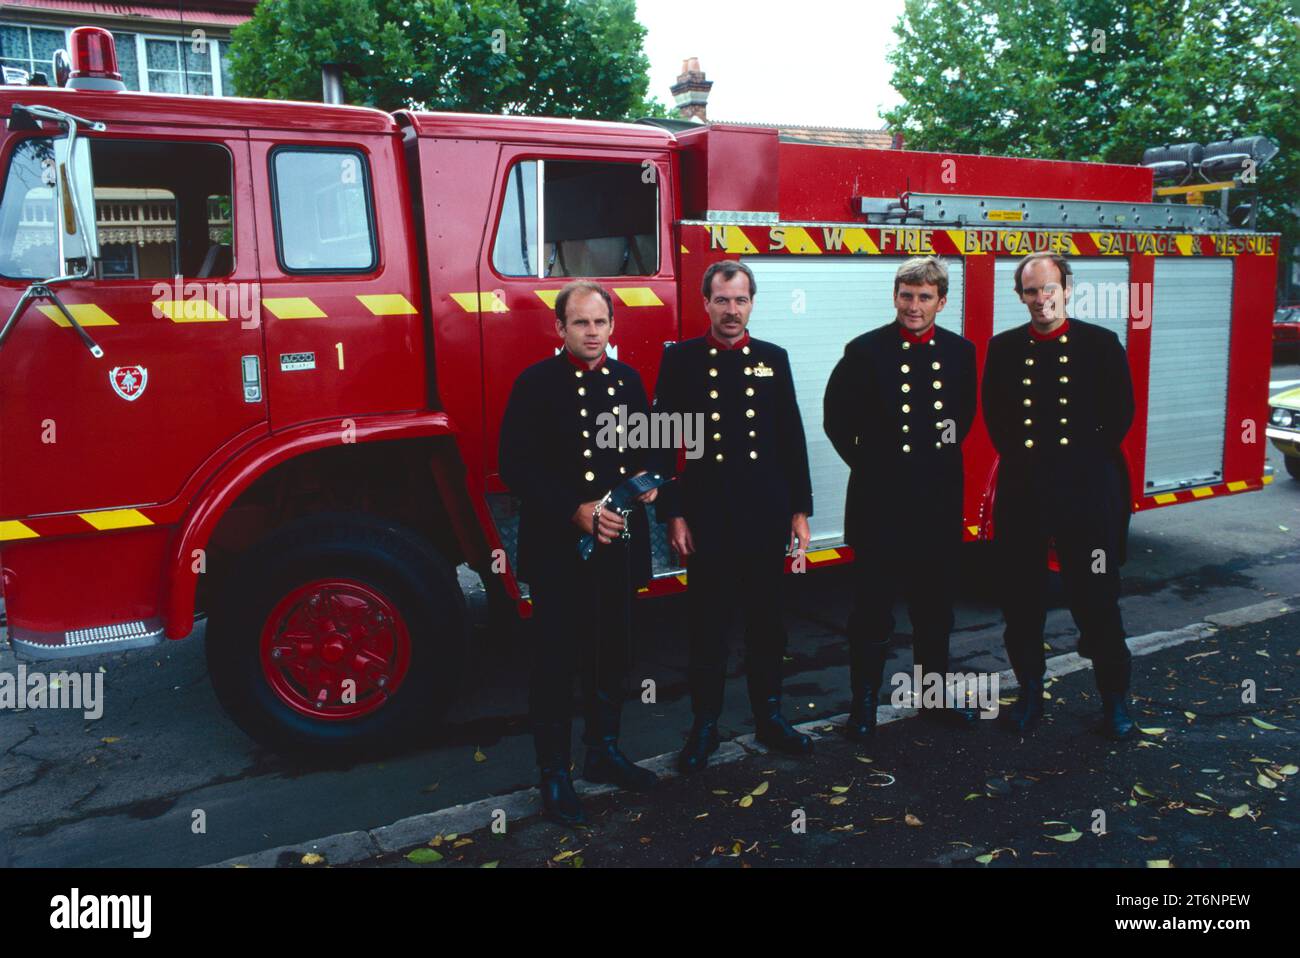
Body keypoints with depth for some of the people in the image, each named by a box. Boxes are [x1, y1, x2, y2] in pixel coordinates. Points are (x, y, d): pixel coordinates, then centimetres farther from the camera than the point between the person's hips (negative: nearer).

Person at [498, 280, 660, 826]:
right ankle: (554, 773, 20)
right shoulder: (537, 383, -8)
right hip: (558, 548, -5)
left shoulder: (628, 380, 9)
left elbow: (646, 448, 17)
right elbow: (516, 466, -13)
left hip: (619, 544, 5)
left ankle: (604, 751, 35)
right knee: (556, 661, 5)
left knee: (612, 654, 16)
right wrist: (576, 511, -20)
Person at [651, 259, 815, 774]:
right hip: (706, 513, -2)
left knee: (766, 616, 12)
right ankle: (704, 723, 19)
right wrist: (672, 513, -8)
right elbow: (664, 442, -2)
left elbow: (792, 439, 8)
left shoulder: (773, 359, 8)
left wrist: (800, 510, 5)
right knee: (707, 621, 6)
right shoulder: (681, 359, 1)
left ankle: (769, 716, 27)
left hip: (766, 513, 2)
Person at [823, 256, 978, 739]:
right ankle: (863, 703, 18)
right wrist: (867, 463, 0)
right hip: (880, 500, -4)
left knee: (935, 607, 15)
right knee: (873, 609, 5)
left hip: (939, 498, 4)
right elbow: (837, 418, 0)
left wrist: (946, 451, 7)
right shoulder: (865, 350, -6)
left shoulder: (960, 351, 5)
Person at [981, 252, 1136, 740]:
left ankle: (1114, 699, 22)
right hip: (1021, 489, 2)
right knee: (1022, 599, 9)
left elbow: (1120, 414, 1)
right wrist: (1019, 458, 2)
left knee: (1097, 598, 5)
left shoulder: (1102, 344, 0)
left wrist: (1085, 459, -1)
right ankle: (1030, 692, 25)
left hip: (1086, 490, -2)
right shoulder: (1003, 348, 6)